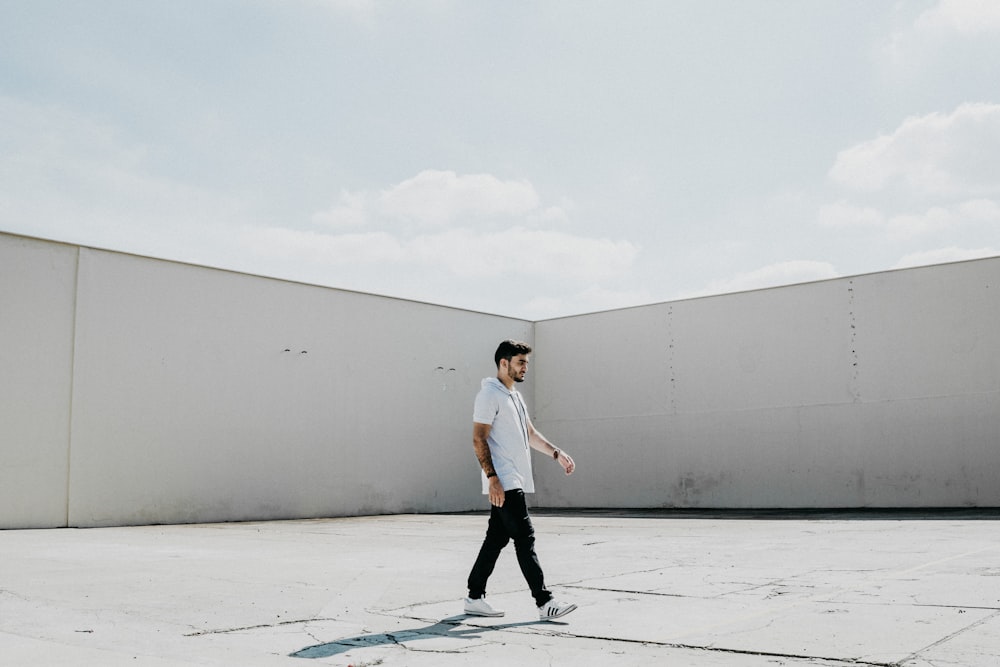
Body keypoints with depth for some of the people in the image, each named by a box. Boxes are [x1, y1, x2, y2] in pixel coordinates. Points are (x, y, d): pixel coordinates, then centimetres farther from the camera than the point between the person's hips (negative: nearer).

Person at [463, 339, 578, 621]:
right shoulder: (490, 394, -9)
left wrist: (557, 454, 17)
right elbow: (479, 439, -15)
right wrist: (492, 477, -21)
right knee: (525, 537, -10)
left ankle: (475, 598, 18)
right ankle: (544, 602, -8)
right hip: (503, 483, -10)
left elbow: (530, 434, 27)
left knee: (497, 539, 11)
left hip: (515, 482, 10)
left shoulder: (515, 396, 21)